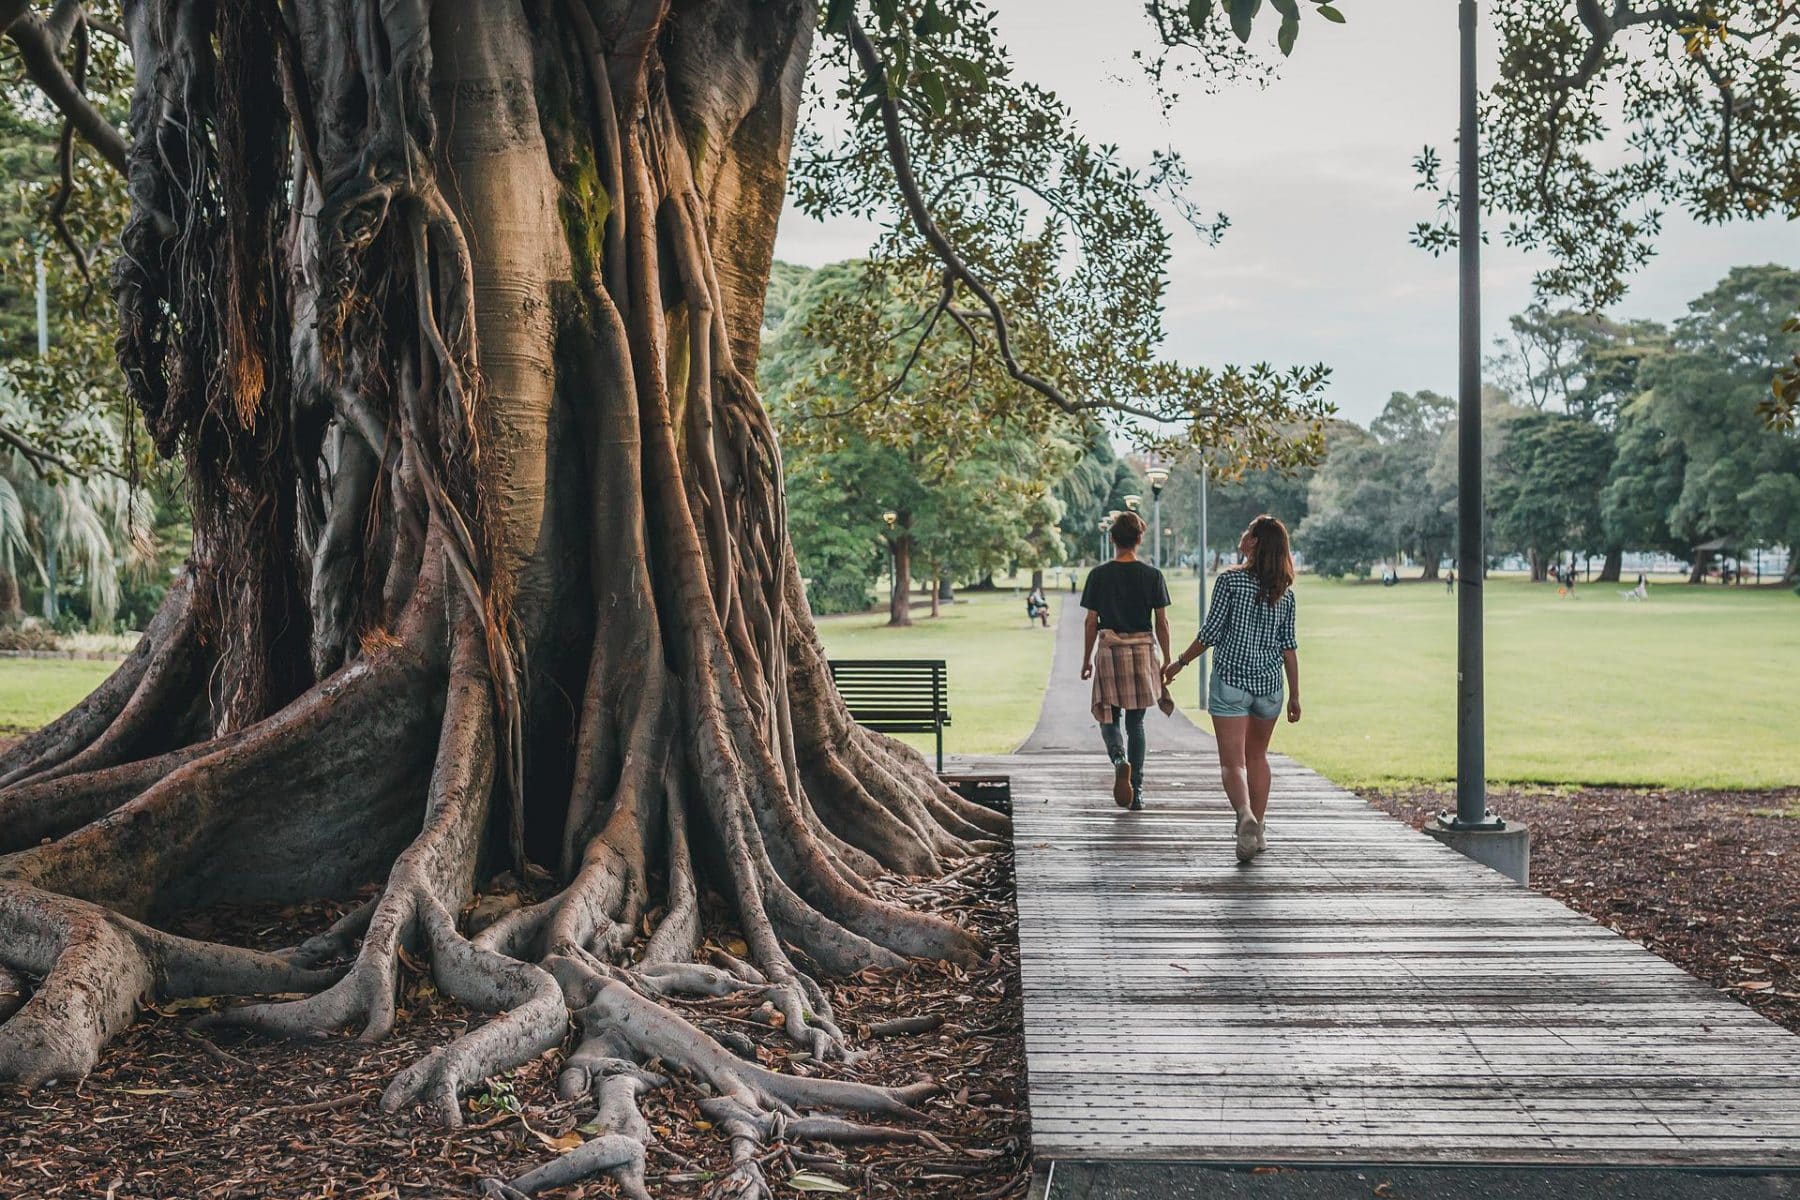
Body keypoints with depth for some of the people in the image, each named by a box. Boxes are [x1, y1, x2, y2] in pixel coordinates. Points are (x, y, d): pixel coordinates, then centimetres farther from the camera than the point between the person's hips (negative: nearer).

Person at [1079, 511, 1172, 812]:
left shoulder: (1099, 575, -2)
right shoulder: (1153, 576, -1)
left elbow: (1091, 622, 0)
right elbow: (1162, 623, 0)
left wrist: (1086, 660, 9)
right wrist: (1168, 661, 9)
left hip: (1109, 650, -1)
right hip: (1143, 651, 1)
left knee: (1109, 719, 9)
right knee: (1136, 723, 10)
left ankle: (1120, 760, -22)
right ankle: (1136, 793, 10)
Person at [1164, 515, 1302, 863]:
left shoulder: (1230, 580, -9)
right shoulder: (1285, 591, 3)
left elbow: (1211, 633, -9)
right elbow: (1289, 646, 4)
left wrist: (1179, 663, 4)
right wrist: (1295, 695, 9)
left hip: (1231, 680, -4)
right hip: (1269, 683, 4)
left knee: (1233, 761, -4)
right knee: (1257, 756, 20)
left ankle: (1245, 815, -29)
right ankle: (1258, 830, 22)